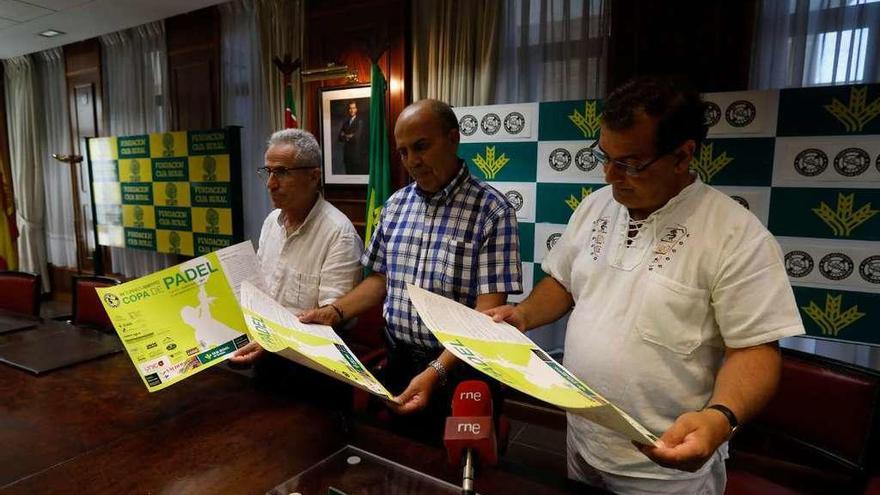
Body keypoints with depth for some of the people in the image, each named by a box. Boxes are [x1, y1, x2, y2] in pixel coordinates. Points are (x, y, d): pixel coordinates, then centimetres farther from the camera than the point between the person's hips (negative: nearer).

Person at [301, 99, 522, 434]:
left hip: (459, 370, -5)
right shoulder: (395, 204, 3)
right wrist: (334, 312, -4)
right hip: (398, 362, 5)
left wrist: (436, 371, -29)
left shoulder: (492, 211, -15)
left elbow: (488, 310, -20)